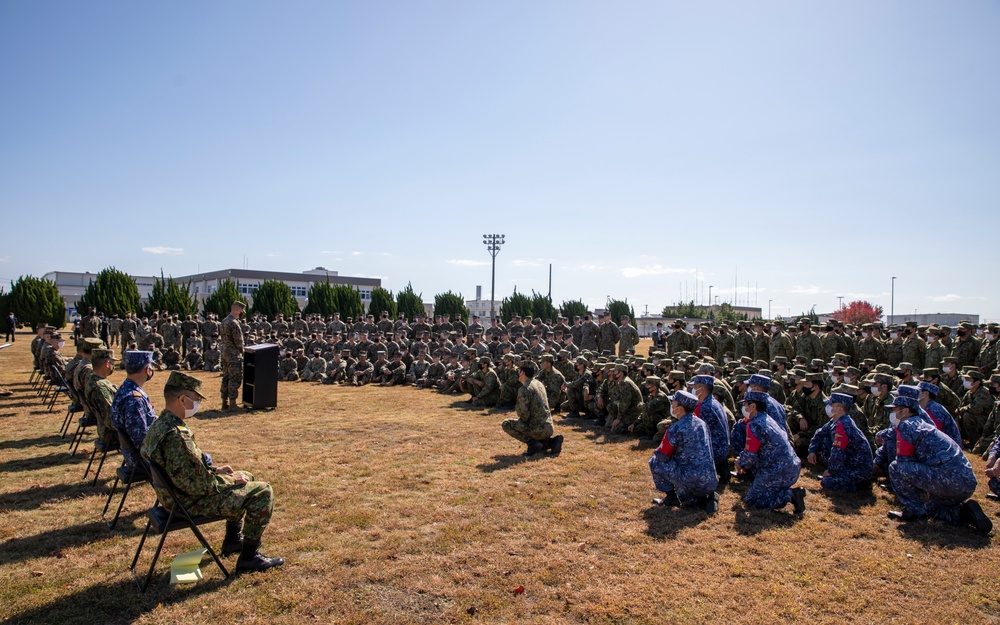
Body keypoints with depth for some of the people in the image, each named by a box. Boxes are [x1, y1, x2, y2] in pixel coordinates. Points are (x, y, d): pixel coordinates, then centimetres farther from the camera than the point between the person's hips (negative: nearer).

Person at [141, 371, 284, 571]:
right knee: (262, 491, -9)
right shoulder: (176, 436, -31)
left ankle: (233, 540, 35)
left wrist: (214, 470, 6)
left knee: (246, 478, 25)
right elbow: (198, 486, -28)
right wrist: (231, 480, -14)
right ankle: (249, 557, 1)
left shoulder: (159, 425, 2)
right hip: (190, 503, -10)